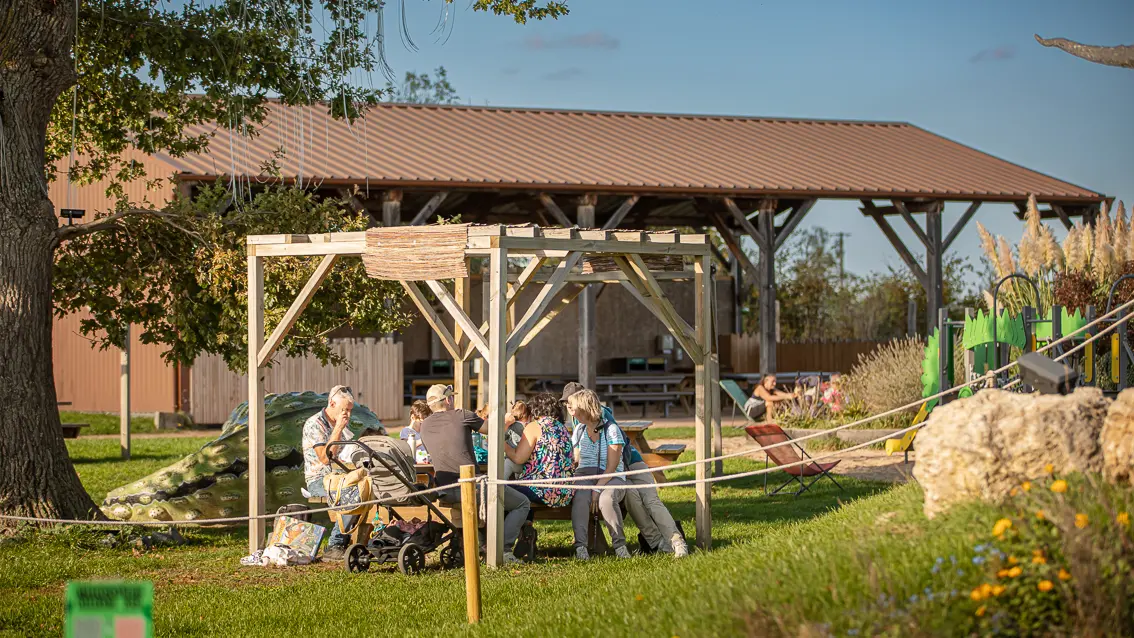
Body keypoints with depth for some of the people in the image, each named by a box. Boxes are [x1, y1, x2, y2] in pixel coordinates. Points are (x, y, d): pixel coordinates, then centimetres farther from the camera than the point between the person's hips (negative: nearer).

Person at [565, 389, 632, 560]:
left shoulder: (611, 430, -4)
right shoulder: (579, 430, 15)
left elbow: (612, 466, -10)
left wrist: (597, 489, -22)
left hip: (611, 478, -3)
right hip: (585, 475, 3)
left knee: (606, 498, -38)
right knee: (580, 497, -34)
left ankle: (619, 544, -27)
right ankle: (580, 545, -38)